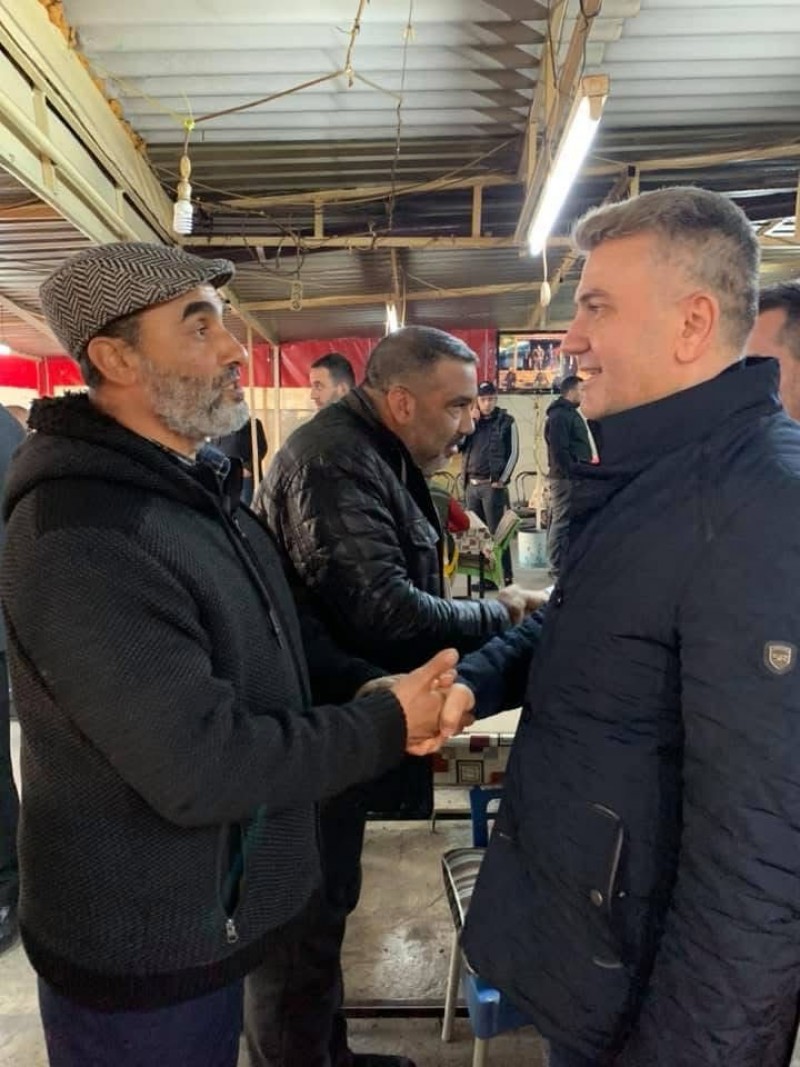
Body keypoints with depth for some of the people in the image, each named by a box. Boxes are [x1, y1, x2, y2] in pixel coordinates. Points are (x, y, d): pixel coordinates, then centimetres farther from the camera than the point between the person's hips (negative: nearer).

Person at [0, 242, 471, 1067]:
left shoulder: (196, 488, 5)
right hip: (142, 949, -8)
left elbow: (264, 637, 11)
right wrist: (388, 724, -21)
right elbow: (200, 766, -31)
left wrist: (367, 687, -7)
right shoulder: (80, 536, -30)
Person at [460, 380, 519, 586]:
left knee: (496, 531, -5)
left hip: (493, 485, -5)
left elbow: (513, 453, -5)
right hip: (472, 484, 6)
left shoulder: (506, 421, -2)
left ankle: (506, 576, 0)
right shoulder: (472, 420, 12)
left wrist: (502, 479, -10)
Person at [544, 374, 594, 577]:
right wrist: (574, 472, -19)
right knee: (562, 521, -8)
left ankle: (559, 564, 19)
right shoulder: (559, 415, -13)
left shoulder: (570, 413, 20)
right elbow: (559, 451, -20)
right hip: (565, 477, -10)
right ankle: (558, 566, -4)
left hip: (572, 476, 10)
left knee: (560, 521, 13)